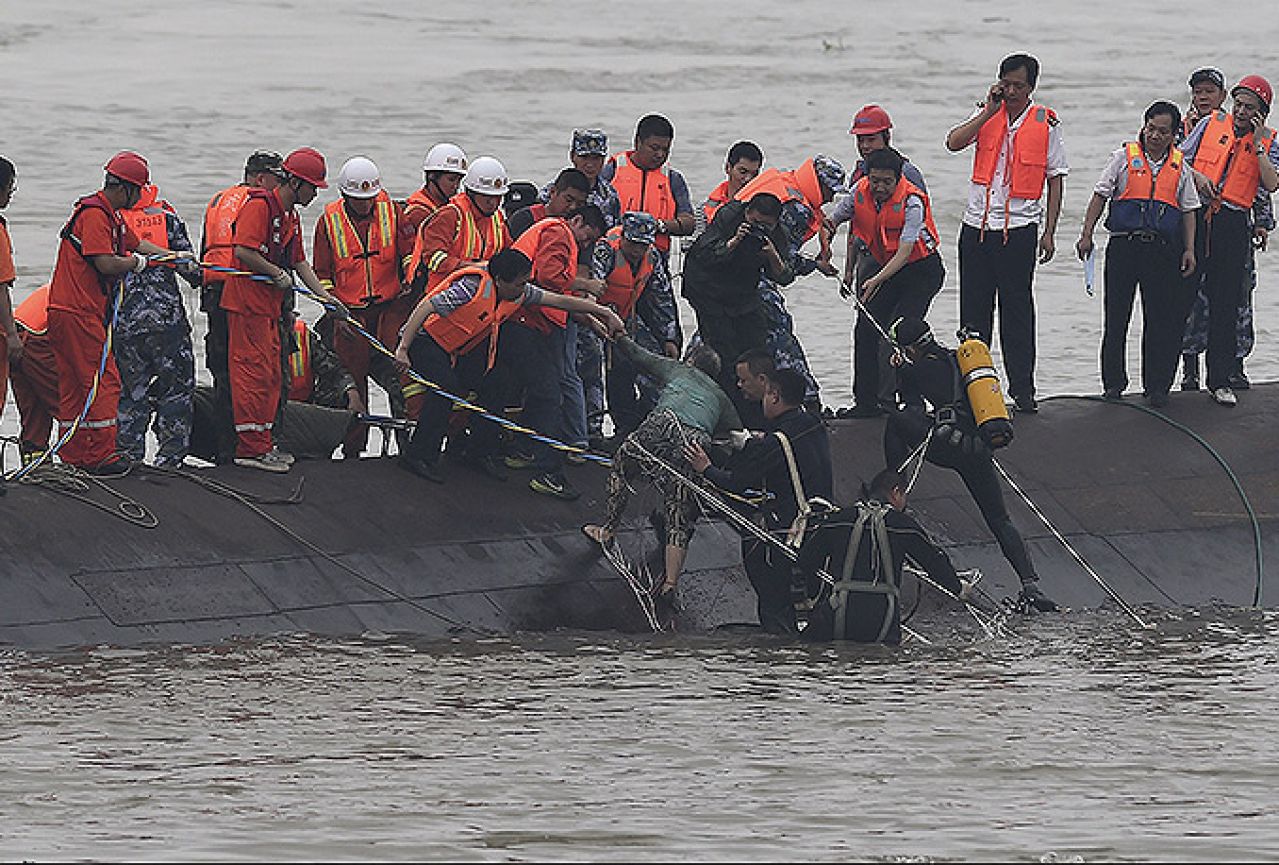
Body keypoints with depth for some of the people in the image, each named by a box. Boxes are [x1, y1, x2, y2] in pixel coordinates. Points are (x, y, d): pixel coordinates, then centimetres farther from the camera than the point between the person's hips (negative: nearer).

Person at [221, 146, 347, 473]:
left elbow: (299, 262, 21)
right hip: (248, 302, -10)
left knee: (272, 375, 13)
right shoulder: (260, 206, -14)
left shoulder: (291, 216, 17)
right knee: (254, 372, -9)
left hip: (269, 305, 10)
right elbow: (243, 252, -25)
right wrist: (277, 274, -15)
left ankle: (263, 442, 19)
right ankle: (252, 448, -8)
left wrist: (324, 296, 11)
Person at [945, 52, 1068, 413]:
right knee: (974, 311, 6)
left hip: (1019, 229, -3)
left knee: (1017, 312, -1)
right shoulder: (988, 115, 6)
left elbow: (1056, 180, 3)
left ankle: (1022, 388, 5)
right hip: (977, 226, 3)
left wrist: (1049, 232, -1)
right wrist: (989, 111, -13)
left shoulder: (1045, 123, 0)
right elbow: (954, 142, -10)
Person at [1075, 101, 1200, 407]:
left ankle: (1156, 385, 6)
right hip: (1124, 245, -1)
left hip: (1162, 250, 1)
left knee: (1161, 320, 0)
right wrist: (1087, 235, -2)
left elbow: (1188, 210, 15)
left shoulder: (1179, 166, 10)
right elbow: (1100, 195, 5)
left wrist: (1189, 249, 7)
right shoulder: (1125, 157, 4)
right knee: (1116, 317, 1)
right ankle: (1113, 382, 10)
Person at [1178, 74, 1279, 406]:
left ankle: (1220, 380, 5)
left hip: (1233, 226, 0)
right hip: (1196, 217, 0)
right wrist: (1198, 176, -8)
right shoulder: (1212, 124, 8)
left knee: (1226, 304, 1)